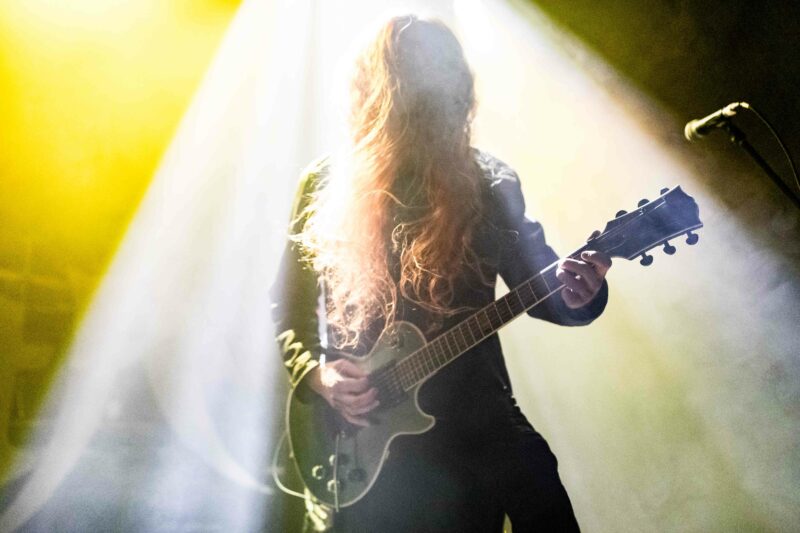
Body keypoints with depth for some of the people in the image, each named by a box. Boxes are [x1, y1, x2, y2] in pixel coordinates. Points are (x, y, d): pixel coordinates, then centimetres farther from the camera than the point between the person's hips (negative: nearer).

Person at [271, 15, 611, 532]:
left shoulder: (488, 183, 0)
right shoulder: (323, 186, 0)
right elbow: (286, 313, 7)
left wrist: (575, 295, -17)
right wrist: (318, 375, -10)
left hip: (481, 421, 1)